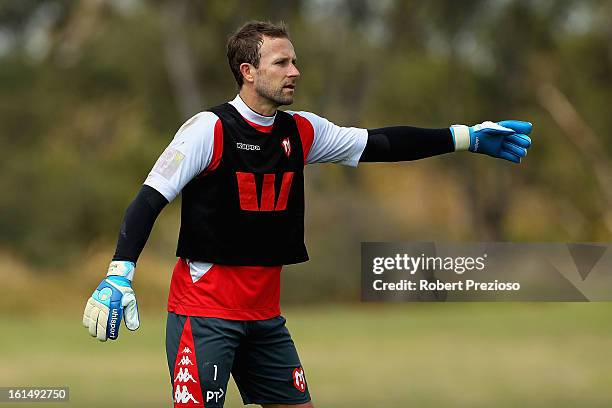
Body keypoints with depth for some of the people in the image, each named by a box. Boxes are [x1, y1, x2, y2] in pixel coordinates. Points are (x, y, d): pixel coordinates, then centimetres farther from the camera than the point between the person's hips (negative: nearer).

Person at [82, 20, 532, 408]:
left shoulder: (301, 132, 7)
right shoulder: (210, 128, -12)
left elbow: (378, 144, 12)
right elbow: (151, 197, -16)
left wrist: (466, 137, 9)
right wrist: (119, 275, -27)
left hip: (265, 315, 7)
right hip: (204, 312, -7)